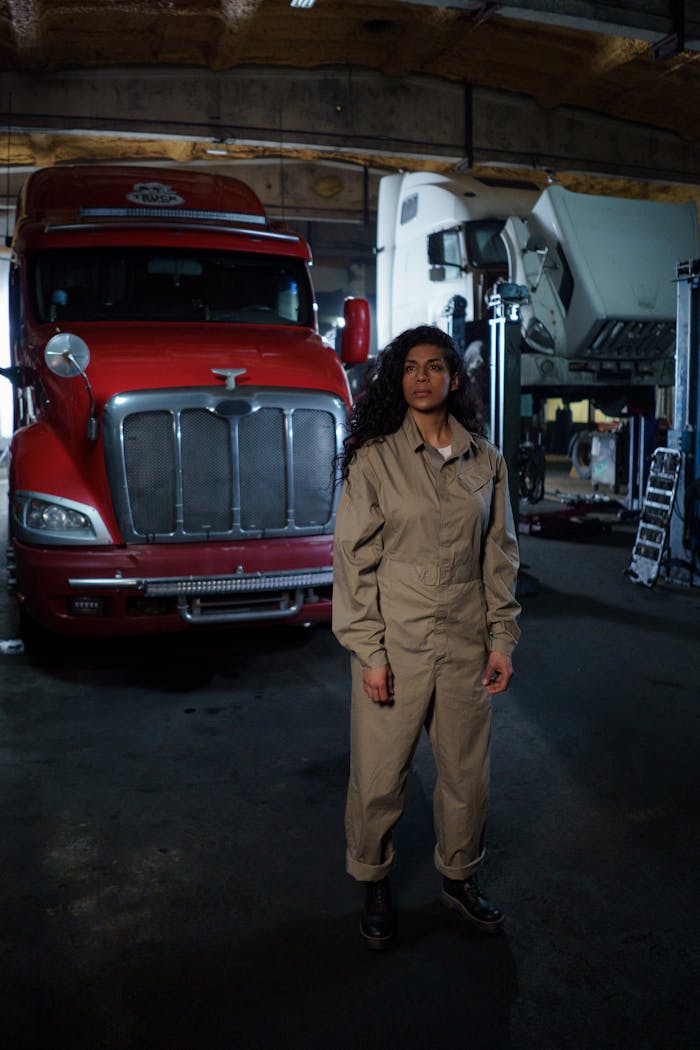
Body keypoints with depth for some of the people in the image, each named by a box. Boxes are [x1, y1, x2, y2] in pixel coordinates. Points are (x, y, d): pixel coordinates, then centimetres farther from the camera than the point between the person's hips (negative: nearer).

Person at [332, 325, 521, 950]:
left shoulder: (485, 460, 5)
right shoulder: (374, 458, -6)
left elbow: (499, 555, 9)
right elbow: (354, 559, -7)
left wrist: (503, 638, 5)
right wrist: (369, 651, -10)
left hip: (466, 645, 3)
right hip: (394, 644, -3)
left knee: (468, 774, 14)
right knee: (378, 778, 6)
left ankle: (460, 878, 38)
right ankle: (374, 886, 31)